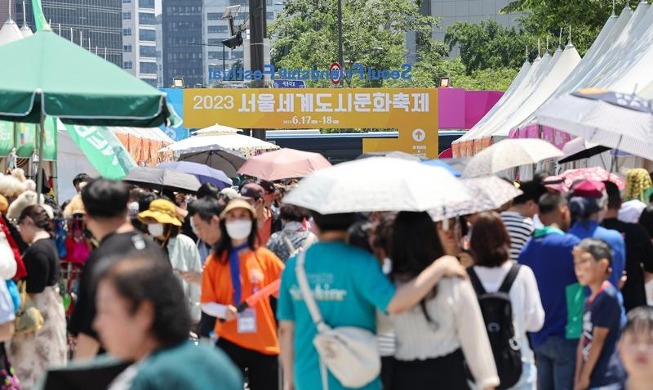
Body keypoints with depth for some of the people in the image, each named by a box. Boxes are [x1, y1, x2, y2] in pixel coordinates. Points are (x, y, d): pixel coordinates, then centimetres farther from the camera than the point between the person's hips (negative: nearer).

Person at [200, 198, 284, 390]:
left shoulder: (265, 257, 0)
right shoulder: (215, 261, 0)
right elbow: (206, 303, 0)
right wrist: (224, 310, -18)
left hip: (265, 344, 1)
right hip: (229, 343, -1)